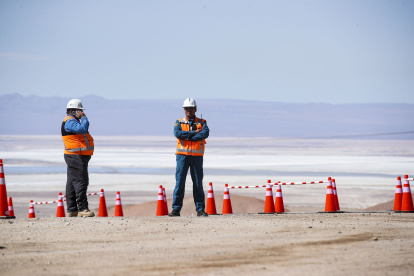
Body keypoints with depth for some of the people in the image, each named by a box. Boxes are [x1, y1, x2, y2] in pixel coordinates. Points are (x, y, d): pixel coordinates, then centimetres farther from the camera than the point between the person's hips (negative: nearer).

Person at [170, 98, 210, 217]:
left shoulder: (202, 122, 10)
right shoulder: (179, 122, 11)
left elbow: (205, 133, -11)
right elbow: (177, 133, -10)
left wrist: (187, 137, -13)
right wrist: (194, 133, -10)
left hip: (197, 156, 0)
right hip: (182, 155, 0)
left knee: (198, 183, 3)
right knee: (179, 182, -5)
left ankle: (200, 209, 7)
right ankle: (176, 209, -3)